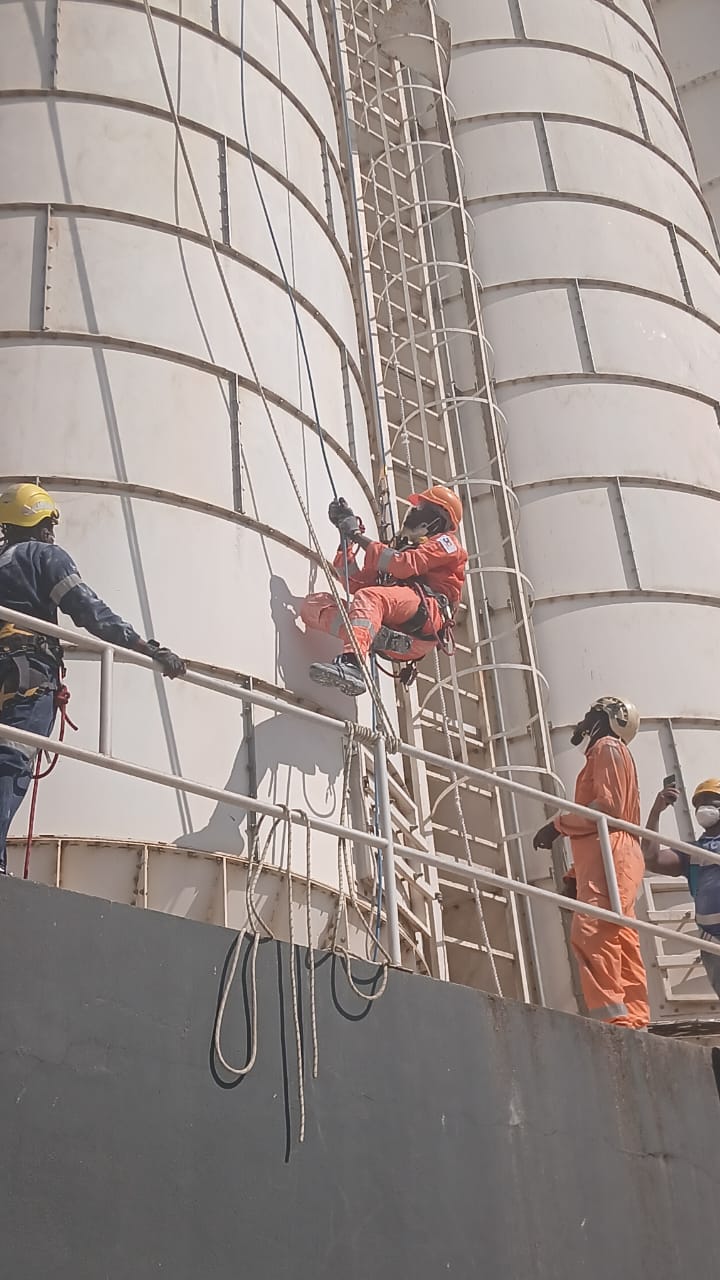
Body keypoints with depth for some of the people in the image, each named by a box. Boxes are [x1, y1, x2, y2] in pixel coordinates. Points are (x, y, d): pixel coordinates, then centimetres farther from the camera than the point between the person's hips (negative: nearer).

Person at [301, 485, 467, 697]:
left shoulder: (445, 543, 20)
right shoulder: (397, 549, 40)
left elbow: (405, 565, -1)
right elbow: (356, 584, 27)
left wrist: (359, 536, 4)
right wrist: (346, 536, 24)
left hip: (426, 620, -6)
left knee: (369, 597, -34)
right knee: (312, 604, -8)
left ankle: (351, 664, -60)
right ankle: (378, 636, -34)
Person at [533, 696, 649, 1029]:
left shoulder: (608, 748, 3)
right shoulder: (603, 753, 31)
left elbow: (608, 806, -12)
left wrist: (558, 824, -9)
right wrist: (575, 874, 22)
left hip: (610, 860, -10)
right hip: (601, 861, 10)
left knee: (590, 932, -22)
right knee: (620, 943, 2)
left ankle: (612, 1015, -32)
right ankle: (634, 1020, -3)